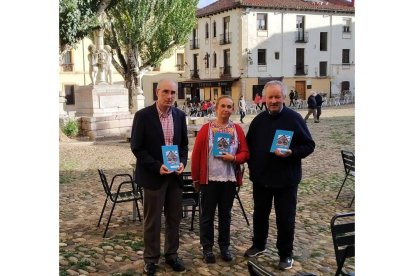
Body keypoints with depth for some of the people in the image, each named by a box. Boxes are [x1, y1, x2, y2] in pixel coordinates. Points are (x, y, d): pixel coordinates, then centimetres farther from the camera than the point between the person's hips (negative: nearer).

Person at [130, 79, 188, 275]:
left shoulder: (180, 115, 3)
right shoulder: (143, 115, -11)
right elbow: (136, 147, -11)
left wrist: (182, 162, -7)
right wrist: (157, 166, -18)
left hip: (175, 175, 4)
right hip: (153, 175, -4)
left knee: (174, 218, 13)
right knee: (152, 220, 6)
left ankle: (171, 254, 29)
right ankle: (151, 258, 21)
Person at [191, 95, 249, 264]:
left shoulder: (237, 129, 3)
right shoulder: (206, 128, -5)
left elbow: (245, 153, 3)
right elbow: (196, 154, -3)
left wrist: (233, 158, -17)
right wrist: (196, 178, -2)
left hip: (230, 179, 2)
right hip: (209, 179, -2)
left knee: (225, 214, 14)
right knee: (207, 215, 7)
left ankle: (224, 246, 27)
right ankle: (207, 248, 20)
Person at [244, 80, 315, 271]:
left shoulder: (294, 118, -9)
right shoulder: (258, 120, 5)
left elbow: (309, 145, -8)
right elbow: (248, 145, 15)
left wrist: (291, 153, -24)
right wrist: (252, 165, 4)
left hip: (286, 179, -4)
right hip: (261, 178, 5)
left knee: (285, 218, 5)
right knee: (260, 213, 18)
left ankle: (286, 254, 21)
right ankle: (258, 245, 37)